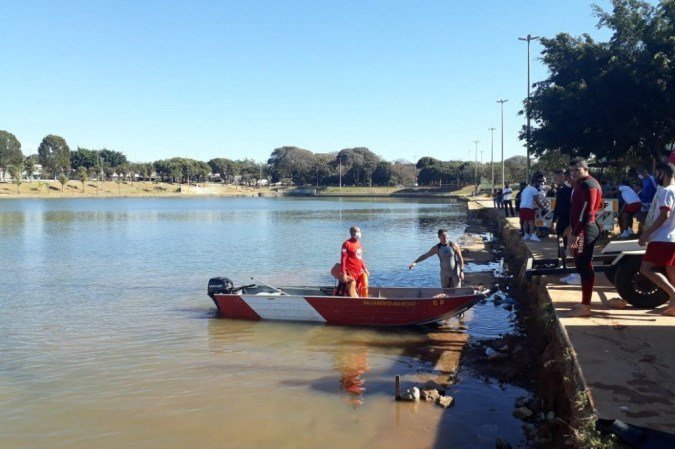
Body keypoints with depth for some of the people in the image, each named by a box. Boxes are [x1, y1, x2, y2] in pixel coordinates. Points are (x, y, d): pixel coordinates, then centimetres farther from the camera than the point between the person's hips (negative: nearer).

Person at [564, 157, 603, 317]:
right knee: (581, 265, 13)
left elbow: (587, 212, -23)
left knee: (585, 266, -8)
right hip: (580, 229, 11)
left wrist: (575, 233, -26)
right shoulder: (580, 184, 18)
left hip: (585, 231, -11)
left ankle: (585, 306, -4)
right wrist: (572, 227, 28)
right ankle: (584, 303, 21)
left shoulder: (589, 185, -15)